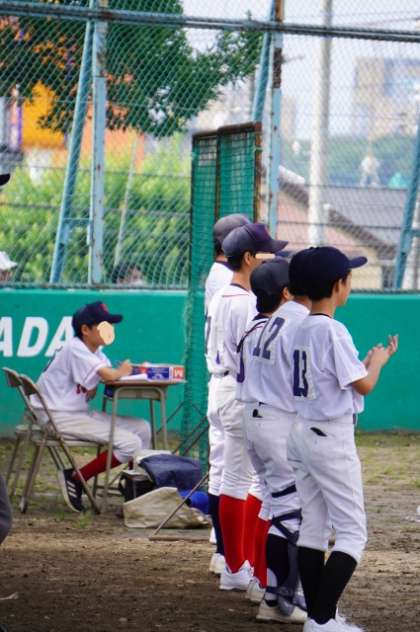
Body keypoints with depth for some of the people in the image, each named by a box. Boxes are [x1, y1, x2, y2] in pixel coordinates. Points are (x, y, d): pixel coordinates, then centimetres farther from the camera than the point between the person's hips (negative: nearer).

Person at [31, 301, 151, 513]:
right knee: (130, 444, -18)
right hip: (60, 417, -10)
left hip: (80, 412, 10)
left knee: (142, 428, 5)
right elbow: (108, 375, -27)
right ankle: (75, 478, -9)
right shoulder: (75, 349, -17)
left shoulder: (95, 352, 14)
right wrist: (121, 372, -6)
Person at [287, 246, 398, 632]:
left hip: (301, 435, 9)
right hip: (331, 439, -9)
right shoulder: (333, 331, -17)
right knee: (352, 532, -4)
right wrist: (379, 360, 4)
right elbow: (363, 385, -14)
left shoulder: (301, 329, 8)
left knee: (313, 526, 12)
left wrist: (365, 362, 17)